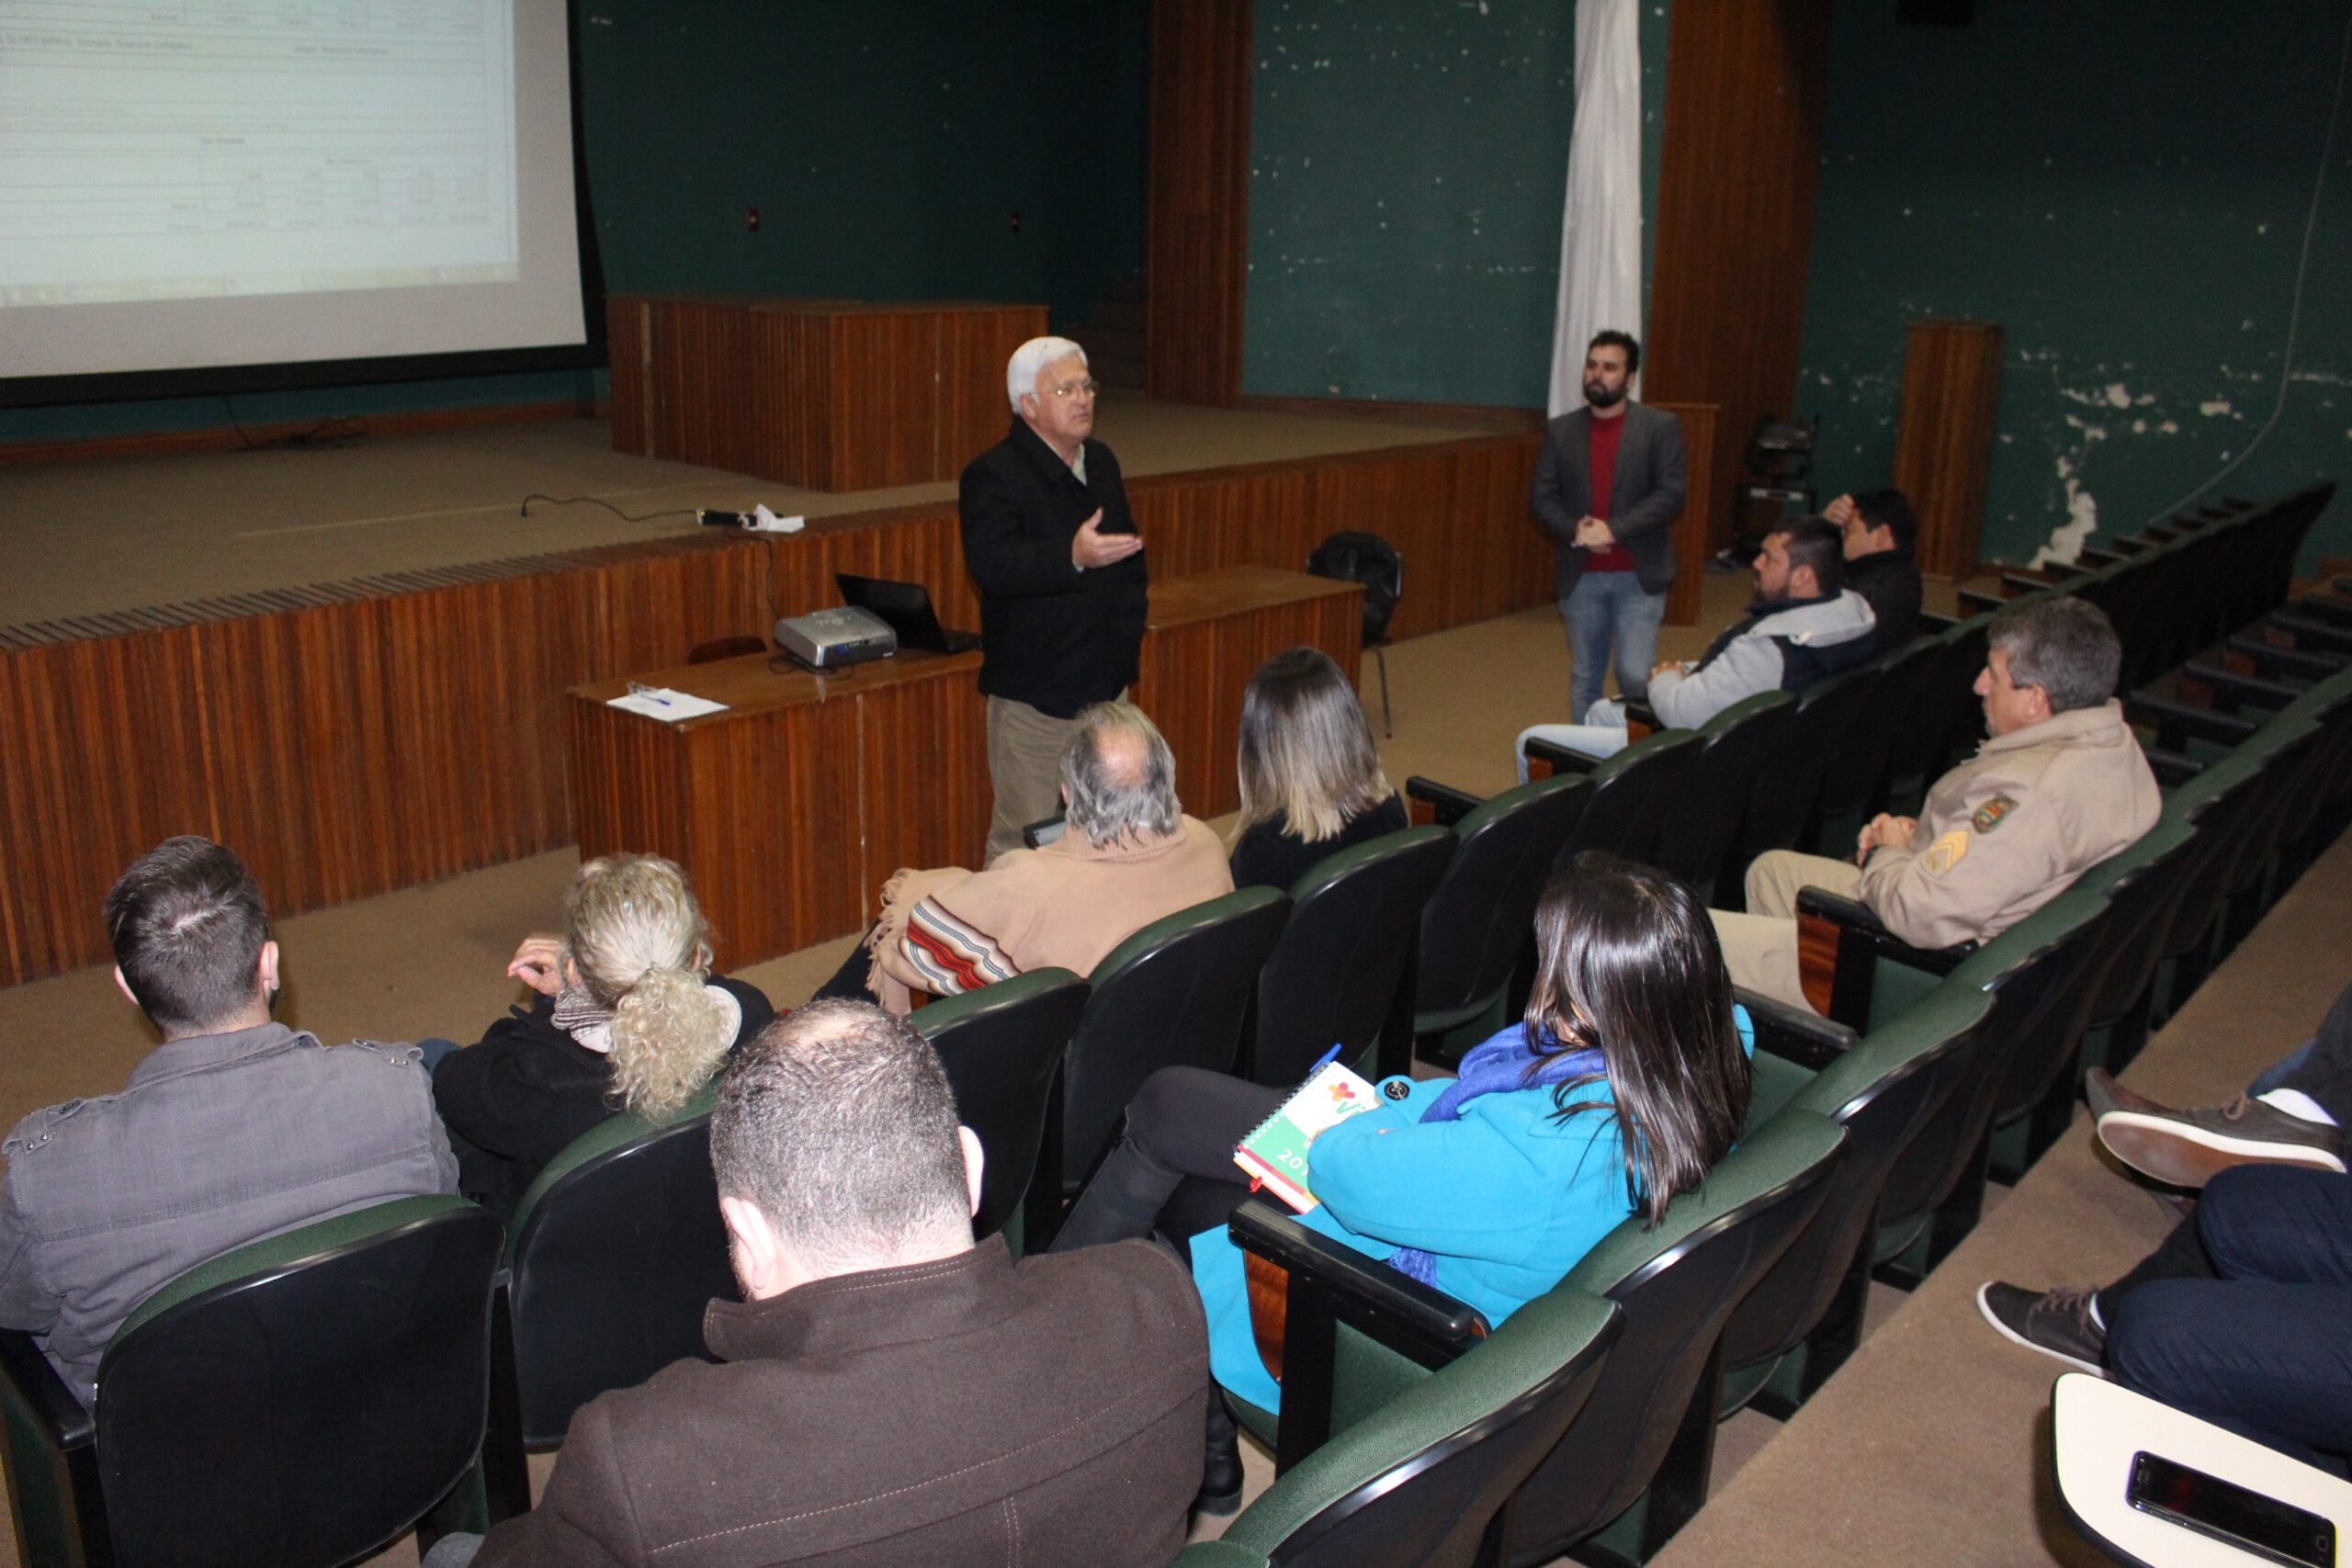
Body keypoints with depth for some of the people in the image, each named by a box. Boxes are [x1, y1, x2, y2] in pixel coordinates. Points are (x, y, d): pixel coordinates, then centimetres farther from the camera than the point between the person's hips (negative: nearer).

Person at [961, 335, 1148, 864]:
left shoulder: (1101, 462, 13)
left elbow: (1129, 546, 29)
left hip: (1106, 681, 8)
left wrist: (1134, 597, 14)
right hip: (1036, 691, -7)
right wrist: (1073, 557, -43)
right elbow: (990, 563, -30)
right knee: (1025, 838, -4)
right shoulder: (993, 476, -13)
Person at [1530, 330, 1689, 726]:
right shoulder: (1560, 430, 7)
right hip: (1580, 578, 3)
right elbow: (1542, 497, 4)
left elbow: (1671, 494, -10)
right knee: (1585, 679, 11)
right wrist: (1574, 530, -15)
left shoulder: (1661, 427, -2)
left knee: (1637, 678, -7)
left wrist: (1613, 529, -19)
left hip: (1639, 576, -3)